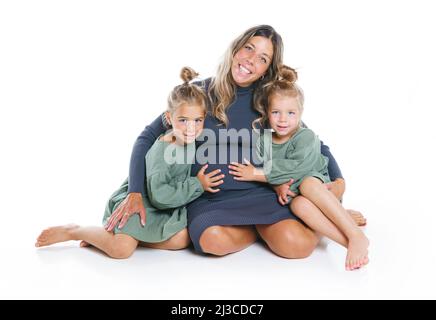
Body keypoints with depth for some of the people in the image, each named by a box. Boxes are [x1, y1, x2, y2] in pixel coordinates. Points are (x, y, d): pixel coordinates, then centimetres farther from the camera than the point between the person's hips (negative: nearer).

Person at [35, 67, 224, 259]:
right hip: (136, 199, -7)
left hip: (166, 207, 8)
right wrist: (197, 185, -25)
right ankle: (72, 231, 3)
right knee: (121, 249, -25)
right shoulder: (162, 150, -27)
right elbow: (159, 196, -31)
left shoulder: (190, 140, -6)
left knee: (181, 240, -13)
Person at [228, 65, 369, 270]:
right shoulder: (263, 140, 4)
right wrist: (278, 185, -17)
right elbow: (267, 173, 4)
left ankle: (357, 236, -33)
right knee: (299, 205, -34)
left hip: (319, 190, -2)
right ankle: (351, 244, -37)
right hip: (288, 197, 2)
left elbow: (296, 169, -23)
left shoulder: (306, 138, -10)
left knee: (307, 183, -36)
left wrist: (257, 174, -20)